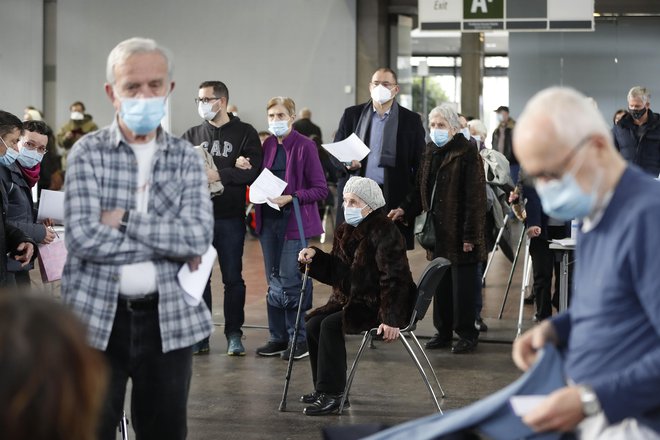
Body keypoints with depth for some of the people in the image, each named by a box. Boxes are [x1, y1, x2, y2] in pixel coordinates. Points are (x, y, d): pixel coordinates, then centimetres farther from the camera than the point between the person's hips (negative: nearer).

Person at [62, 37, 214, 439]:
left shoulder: (186, 157, 6)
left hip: (168, 318, 2)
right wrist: (171, 242, -11)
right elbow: (84, 237, -14)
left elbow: (200, 237, -8)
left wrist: (126, 221, -14)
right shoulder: (88, 152, -1)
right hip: (96, 317, -2)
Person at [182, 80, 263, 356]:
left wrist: (219, 175, -20)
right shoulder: (192, 135, 12)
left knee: (233, 278, 3)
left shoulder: (244, 133, 1)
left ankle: (234, 335, 12)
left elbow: (254, 170, -11)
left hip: (231, 217, -3)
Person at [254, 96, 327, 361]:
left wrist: (290, 198, -18)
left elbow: (321, 190, -9)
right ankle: (278, 337, 18)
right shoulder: (267, 146, 10)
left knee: (291, 281, -8)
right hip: (269, 220, 6)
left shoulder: (305, 146, -8)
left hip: (296, 222, -6)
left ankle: (299, 339, 2)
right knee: (274, 282, 10)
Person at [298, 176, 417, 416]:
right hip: (352, 301, 9)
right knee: (313, 323, -6)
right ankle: (323, 388, 5)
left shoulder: (385, 232, -17)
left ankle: (332, 394, -19)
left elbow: (394, 279, -24)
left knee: (331, 325, -24)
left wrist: (391, 319, -31)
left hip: (376, 306, -9)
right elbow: (335, 271, 15)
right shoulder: (346, 231, 11)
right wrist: (314, 256, -4)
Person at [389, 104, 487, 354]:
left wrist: (470, 235, -19)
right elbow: (421, 189, 18)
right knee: (440, 284, 12)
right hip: (437, 233, 7)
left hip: (459, 234, -7)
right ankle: (443, 331, 22)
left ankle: (467, 334, 10)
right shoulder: (431, 153, 12)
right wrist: (405, 210, 0)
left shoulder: (467, 154, -12)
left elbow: (475, 197, -15)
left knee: (462, 285, 0)